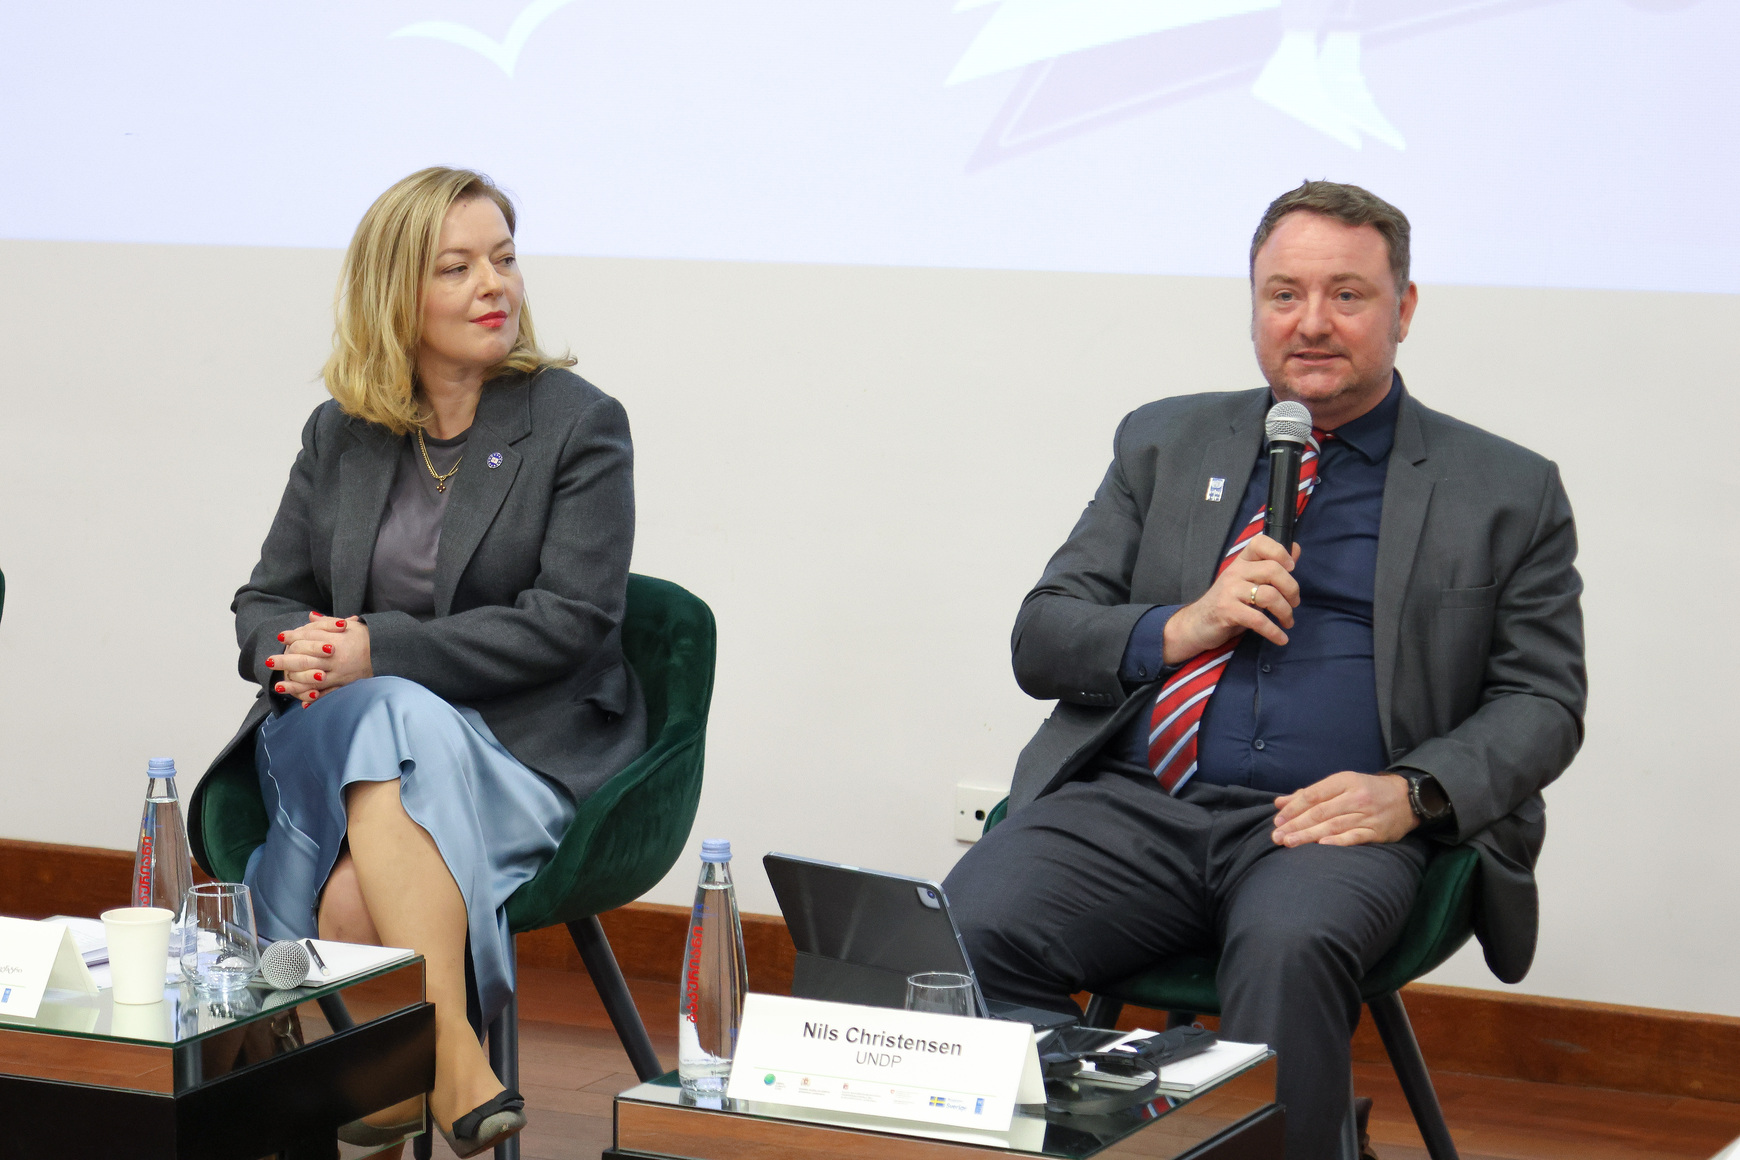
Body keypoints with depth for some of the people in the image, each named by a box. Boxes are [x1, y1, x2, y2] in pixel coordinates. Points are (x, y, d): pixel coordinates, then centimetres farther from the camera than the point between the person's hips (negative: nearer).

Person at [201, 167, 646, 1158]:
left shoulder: (579, 423, 0)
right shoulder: (341, 434, 14)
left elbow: (571, 621, -10)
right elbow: (264, 601, 16)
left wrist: (380, 651, -17)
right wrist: (298, 651, -11)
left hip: (525, 746, -3)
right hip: (338, 725, 3)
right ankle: (457, 1073, -41)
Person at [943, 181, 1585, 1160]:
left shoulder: (1508, 492, 12)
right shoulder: (1165, 443, 19)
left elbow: (1542, 701, 9)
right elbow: (1041, 639, 16)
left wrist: (1409, 791, -11)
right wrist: (1179, 629, -5)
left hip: (1333, 823, -2)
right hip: (1131, 803, 3)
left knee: (1291, 948, -38)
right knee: (967, 932, -27)